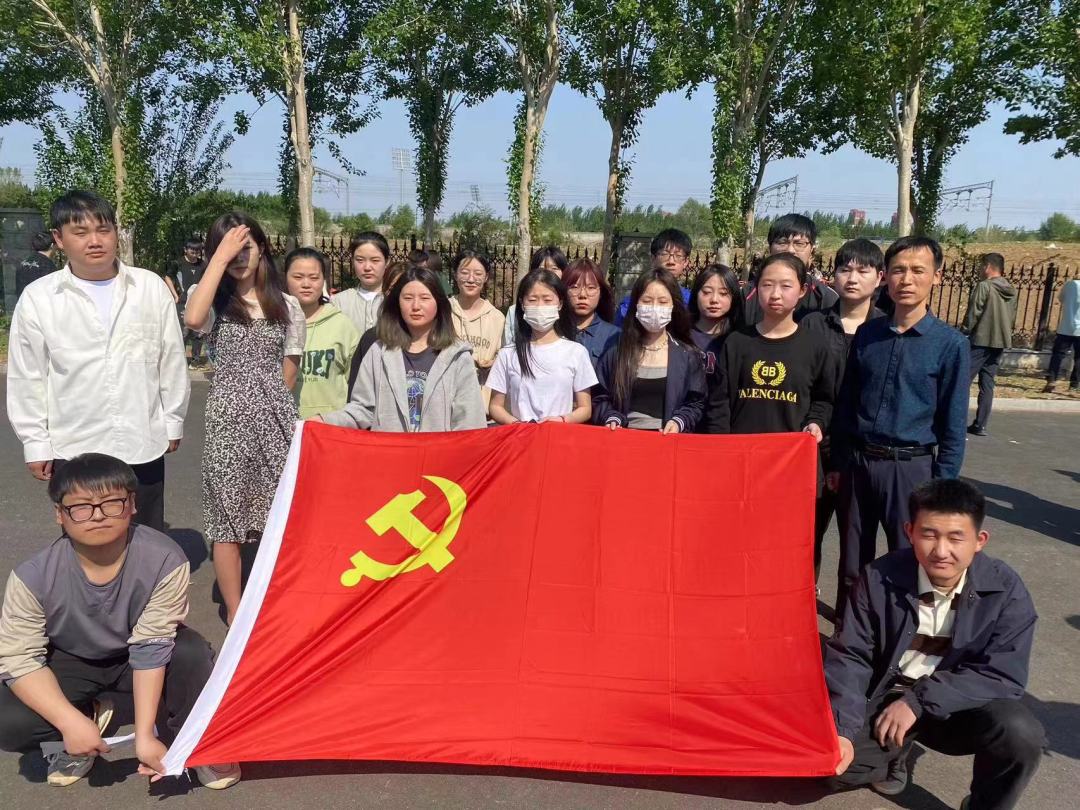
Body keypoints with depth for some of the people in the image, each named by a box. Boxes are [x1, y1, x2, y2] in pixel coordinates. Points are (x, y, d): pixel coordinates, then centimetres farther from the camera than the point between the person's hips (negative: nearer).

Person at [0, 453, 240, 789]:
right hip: (71, 662, 1)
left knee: (192, 652, -32)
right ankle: (88, 715, 8)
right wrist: (71, 723, -32)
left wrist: (144, 735, -30)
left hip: (135, 656, -1)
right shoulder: (33, 576, -27)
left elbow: (151, 647, -27)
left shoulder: (165, 561, -31)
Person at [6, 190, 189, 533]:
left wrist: (173, 421, 8)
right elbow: (27, 378, 2)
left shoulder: (151, 286, 0)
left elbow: (171, 359, 5)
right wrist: (35, 443, 2)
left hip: (144, 442, 1)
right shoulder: (37, 298, -3)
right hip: (74, 448, 0)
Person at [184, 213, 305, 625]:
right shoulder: (213, 300, 2)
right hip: (229, 418, -2)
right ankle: (234, 611, 16)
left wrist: (271, 402, 8)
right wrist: (221, 255, -19)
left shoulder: (287, 306, 9)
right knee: (228, 516, 3)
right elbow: (192, 318, -24)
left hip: (276, 416, 2)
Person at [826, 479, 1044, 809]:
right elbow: (849, 657, -12)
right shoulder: (880, 579, -15)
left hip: (963, 706, 0)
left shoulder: (1006, 590, -15)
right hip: (887, 697, 0)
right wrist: (842, 731, -26)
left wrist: (918, 700, -24)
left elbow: (1004, 675, -17)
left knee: (1021, 735, -30)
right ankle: (895, 752, 15)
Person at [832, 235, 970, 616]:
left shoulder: (949, 343, -6)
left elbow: (953, 424, -4)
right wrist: (837, 464, 8)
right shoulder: (866, 334, 3)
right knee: (852, 562, 14)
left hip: (910, 467, -3)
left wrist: (941, 486, -6)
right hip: (857, 462, 3)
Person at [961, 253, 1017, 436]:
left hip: (981, 340, -7)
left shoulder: (984, 286, -11)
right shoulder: (1011, 291, 10)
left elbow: (972, 315, -12)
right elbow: (1012, 318, 13)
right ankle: (980, 425, 8)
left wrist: (962, 335, -4)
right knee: (987, 384, 8)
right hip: (1001, 342, 7)